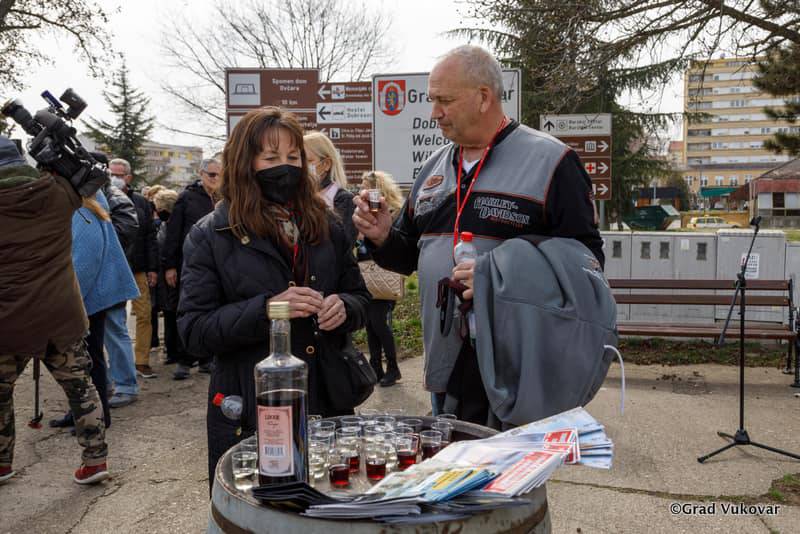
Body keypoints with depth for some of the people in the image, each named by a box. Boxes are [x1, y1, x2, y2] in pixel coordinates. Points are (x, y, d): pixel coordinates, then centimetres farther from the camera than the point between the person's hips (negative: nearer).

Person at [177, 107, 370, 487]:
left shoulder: (326, 226, 7)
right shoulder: (210, 236, -4)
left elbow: (359, 296, 14)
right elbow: (193, 330, -9)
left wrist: (343, 307, -10)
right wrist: (266, 309, -23)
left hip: (328, 400, 4)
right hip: (250, 410, -3)